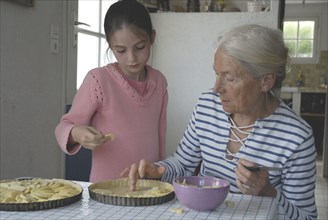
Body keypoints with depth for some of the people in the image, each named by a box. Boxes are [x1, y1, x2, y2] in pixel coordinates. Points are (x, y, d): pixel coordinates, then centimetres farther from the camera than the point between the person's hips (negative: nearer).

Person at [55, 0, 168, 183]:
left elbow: (160, 135, 10)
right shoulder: (98, 80, -11)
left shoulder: (159, 81, 2)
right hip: (106, 187, -2)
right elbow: (65, 127, -6)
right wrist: (76, 133, -25)